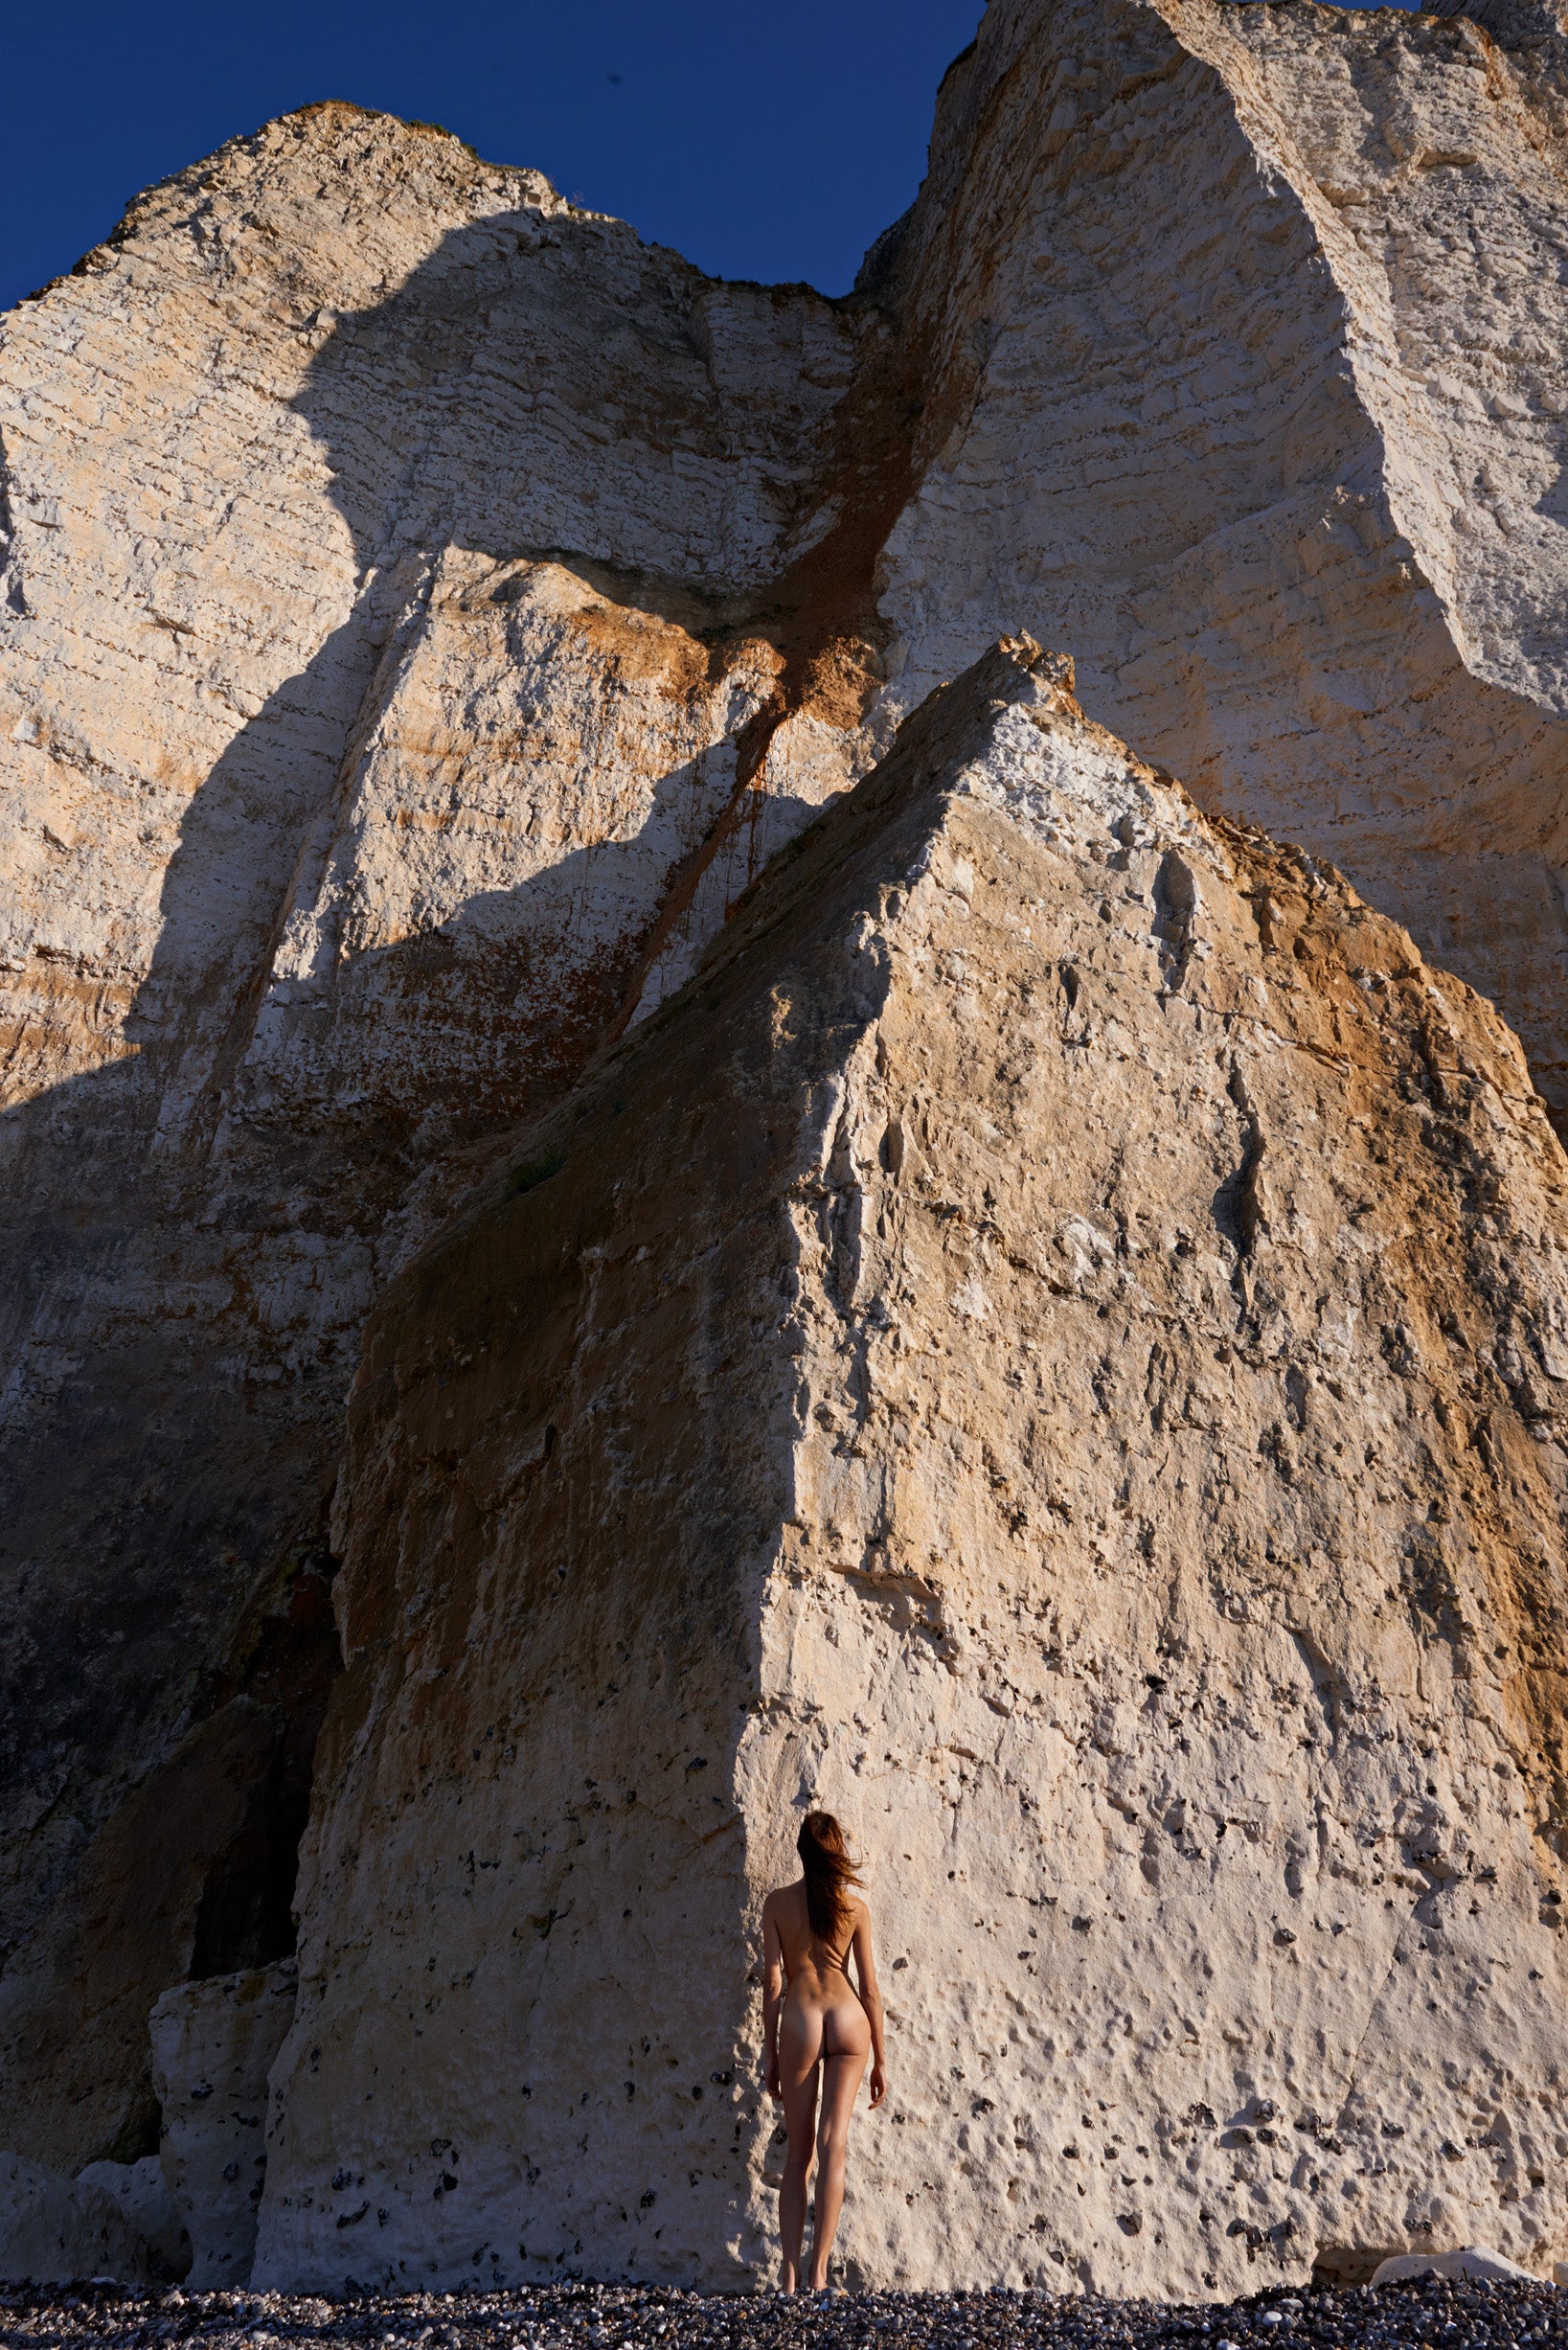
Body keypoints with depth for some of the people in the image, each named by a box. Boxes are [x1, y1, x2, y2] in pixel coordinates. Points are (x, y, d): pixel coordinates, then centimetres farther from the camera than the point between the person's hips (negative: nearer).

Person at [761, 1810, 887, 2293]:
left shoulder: (778, 1902, 0)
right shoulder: (855, 1908, 1)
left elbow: (773, 1982, 0)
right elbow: (869, 1988, 3)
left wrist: (772, 2055, 8)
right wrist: (880, 2059, 12)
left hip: (800, 2021, 0)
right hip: (848, 2019, 0)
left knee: (798, 2151, 11)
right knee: (833, 2147, 4)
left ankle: (791, 2272, 11)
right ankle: (818, 2271, 0)